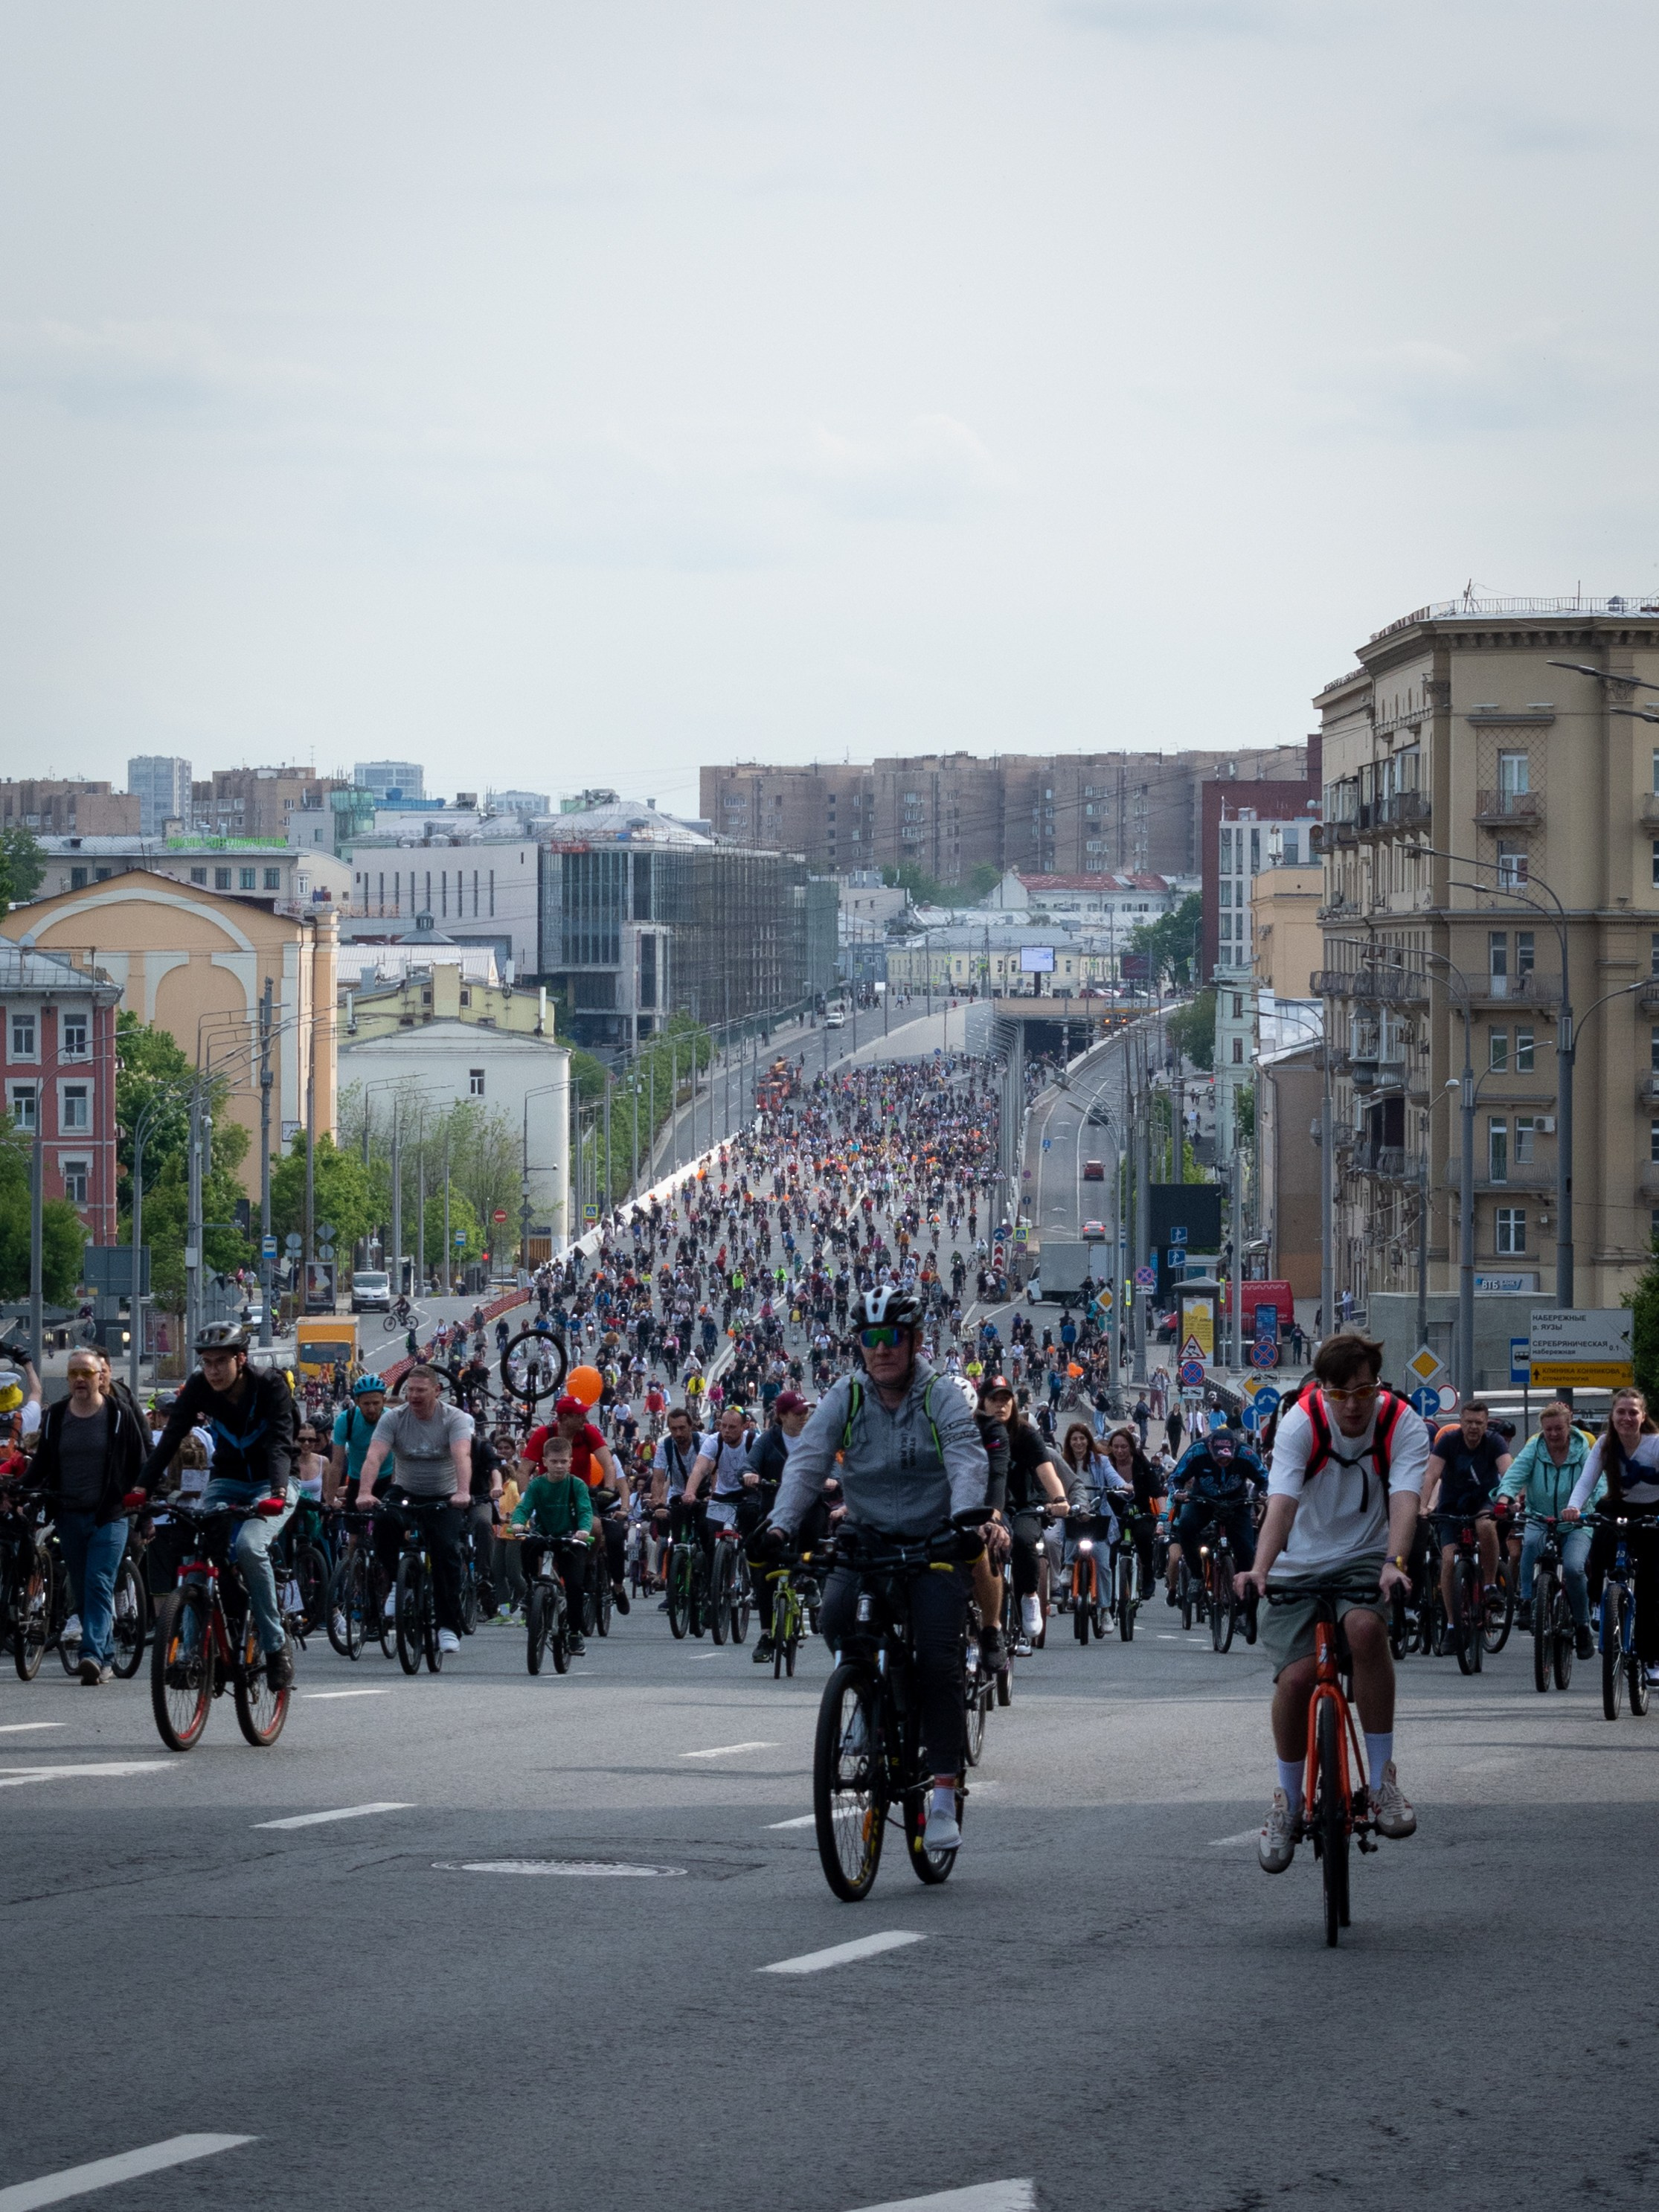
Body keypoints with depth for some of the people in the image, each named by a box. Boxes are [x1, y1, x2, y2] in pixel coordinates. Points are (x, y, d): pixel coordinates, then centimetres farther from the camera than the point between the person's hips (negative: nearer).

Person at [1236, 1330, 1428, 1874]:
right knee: (1295, 1676, -18)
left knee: (1365, 1626, -33)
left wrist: (1395, 1562, -46)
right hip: (1300, 1564, 0)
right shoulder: (1301, 1423, -15)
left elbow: (1404, 1501, -26)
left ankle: (1382, 1776, -21)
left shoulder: (1402, 1426, -13)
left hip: (1365, 1558, 0)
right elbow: (1281, 1503, -26)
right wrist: (1260, 1569, -43)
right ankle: (1287, 1800, 8)